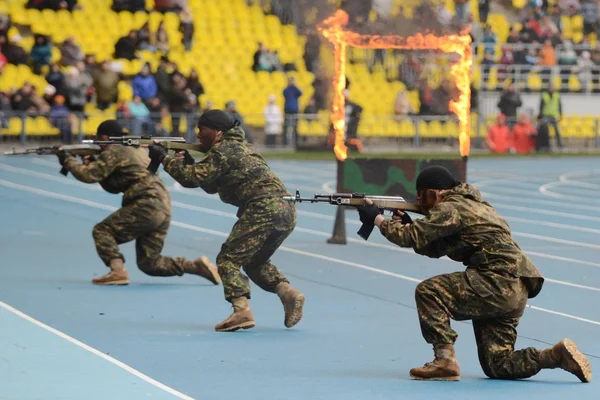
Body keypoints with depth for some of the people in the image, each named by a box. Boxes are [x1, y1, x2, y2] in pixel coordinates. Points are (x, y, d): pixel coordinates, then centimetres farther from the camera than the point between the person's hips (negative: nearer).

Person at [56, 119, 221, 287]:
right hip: (163, 209, 9)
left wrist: (67, 160, 6)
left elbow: (89, 175, -7)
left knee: (102, 231, -1)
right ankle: (197, 265, 3)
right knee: (149, 264, 11)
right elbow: (114, 186, 27)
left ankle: (118, 271, -17)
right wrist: (92, 165, 20)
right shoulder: (134, 150, 26)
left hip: (147, 206, -9)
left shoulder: (113, 152, -1)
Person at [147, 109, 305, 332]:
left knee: (228, 259, -5)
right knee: (254, 261, 23)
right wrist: (186, 163, 16)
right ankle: (288, 293, 6)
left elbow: (193, 178, -11)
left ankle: (242, 310, -20)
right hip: (286, 212, 9)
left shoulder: (222, 151, -4)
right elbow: (211, 185, 29)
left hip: (264, 211, -9)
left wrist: (164, 158, 0)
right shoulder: (237, 147, 26)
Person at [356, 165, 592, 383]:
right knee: (497, 366, 11)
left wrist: (377, 218, 2)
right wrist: (407, 224, 13)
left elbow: (413, 238, -11)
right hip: (514, 292, 10)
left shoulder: (451, 208, -7)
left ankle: (445, 361, -10)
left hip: (499, 283, -10)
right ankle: (557, 355, 1)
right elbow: (435, 247, 25)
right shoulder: (469, 204, 23)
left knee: (428, 291, -10)